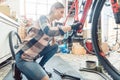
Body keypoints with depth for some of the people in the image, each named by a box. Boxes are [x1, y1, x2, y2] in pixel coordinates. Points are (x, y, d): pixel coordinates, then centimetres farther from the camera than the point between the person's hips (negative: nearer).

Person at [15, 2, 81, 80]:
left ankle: (40, 66, 8)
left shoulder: (51, 24, 11)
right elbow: (48, 31, -36)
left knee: (55, 46, -1)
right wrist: (71, 27, -33)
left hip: (33, 55, 9)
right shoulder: (43, 18, -14)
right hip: (23, 57, -9)